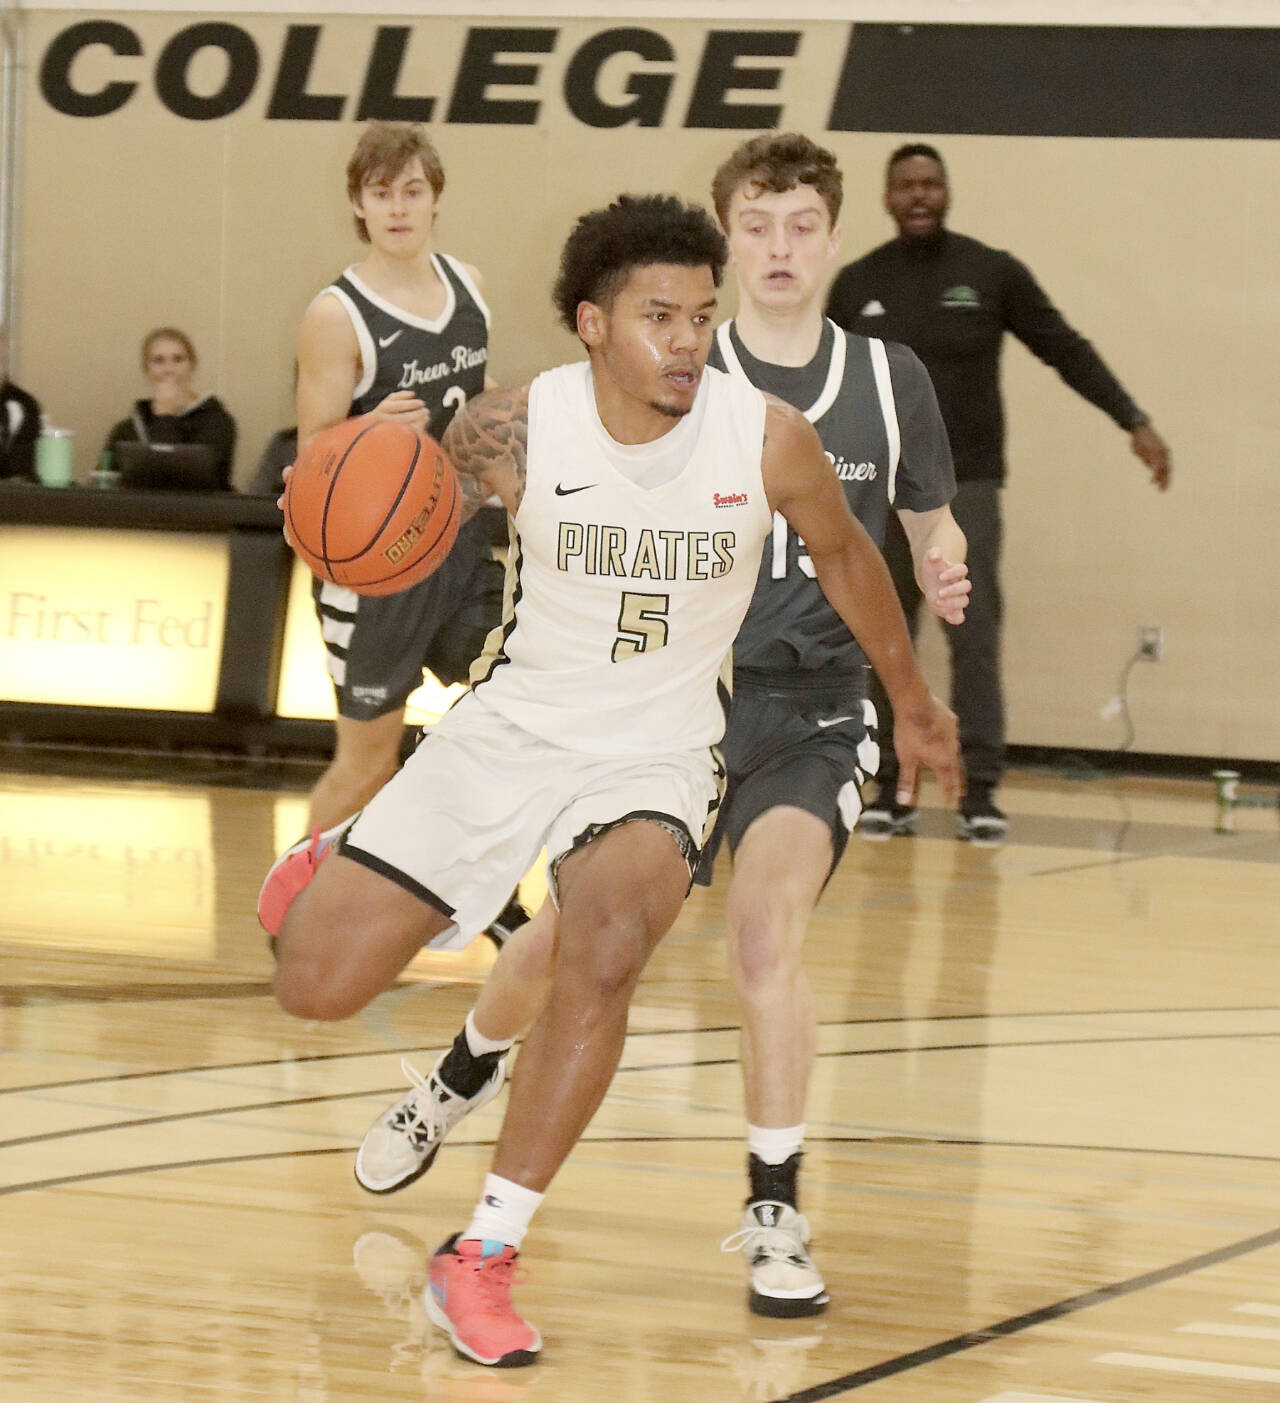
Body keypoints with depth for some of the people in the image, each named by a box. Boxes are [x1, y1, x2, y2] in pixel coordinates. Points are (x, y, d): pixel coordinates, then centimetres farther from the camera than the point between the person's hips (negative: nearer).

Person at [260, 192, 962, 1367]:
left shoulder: (767, 438, -14)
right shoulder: (514, 430, -16)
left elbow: (846, 557, 6)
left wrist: (913, 705, 20)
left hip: (653, 752, -1)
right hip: (508, 729, 1)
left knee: (606, 946, -31)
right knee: (313, 985, -3)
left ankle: (484, 1258, -19)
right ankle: (343, 867, 37)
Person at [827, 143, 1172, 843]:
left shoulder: (992, 273, 0)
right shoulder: (857, 284, 6)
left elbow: (1067, 350, 1)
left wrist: (1134, 421, -7)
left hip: (966, 484, -2)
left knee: (974, 637, -9)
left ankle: (979, 792, -8)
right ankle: (889, 791, 9)